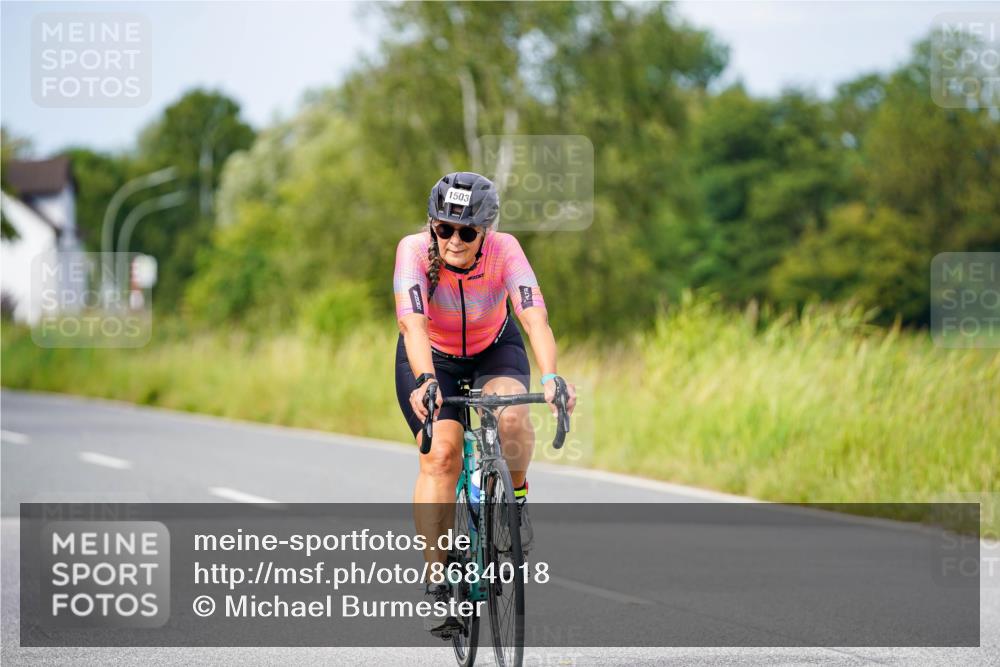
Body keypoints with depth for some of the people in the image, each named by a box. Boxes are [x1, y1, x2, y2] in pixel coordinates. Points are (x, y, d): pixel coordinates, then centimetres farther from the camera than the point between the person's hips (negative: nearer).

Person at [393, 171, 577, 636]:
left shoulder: (504, 250, -28)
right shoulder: (414, 250, -30)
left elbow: (534, 316, -40)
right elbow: (412, 322, -43)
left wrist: (549, 378, -56)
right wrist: (425, 382, -60)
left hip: (495, 350, 0)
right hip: (431, 357, 0)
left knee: (510, 418, -32)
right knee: (441, 454, -21)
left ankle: (515, 497, -1)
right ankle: (437, 582, -13)